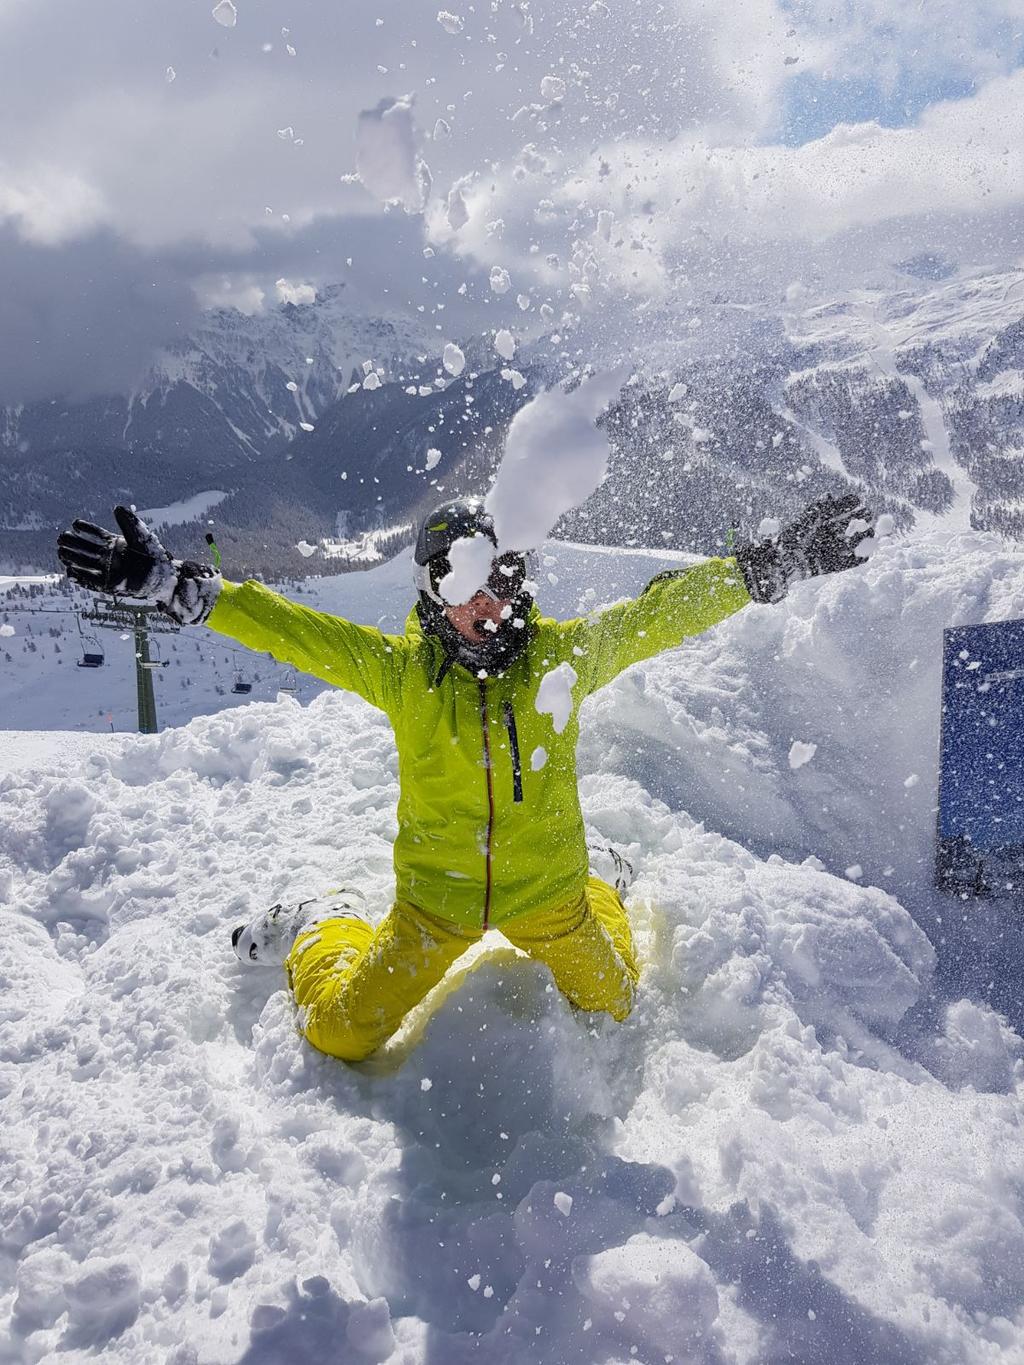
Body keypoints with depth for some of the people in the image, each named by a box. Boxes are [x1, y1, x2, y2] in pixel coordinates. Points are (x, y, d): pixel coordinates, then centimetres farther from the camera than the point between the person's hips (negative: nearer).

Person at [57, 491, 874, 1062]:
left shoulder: (564, 657, -14)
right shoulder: (399, 670, -16)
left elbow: (664, 611, -14)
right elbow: (284, 625, -18)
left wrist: (776, 564, -19)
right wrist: (168, 584, -26)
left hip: (546, 893, 1)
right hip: (434, 895, -1)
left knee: (615, 1005, 24)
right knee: (340, 1034, 8)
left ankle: (603, 900, 54)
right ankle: (321, 931, 39)